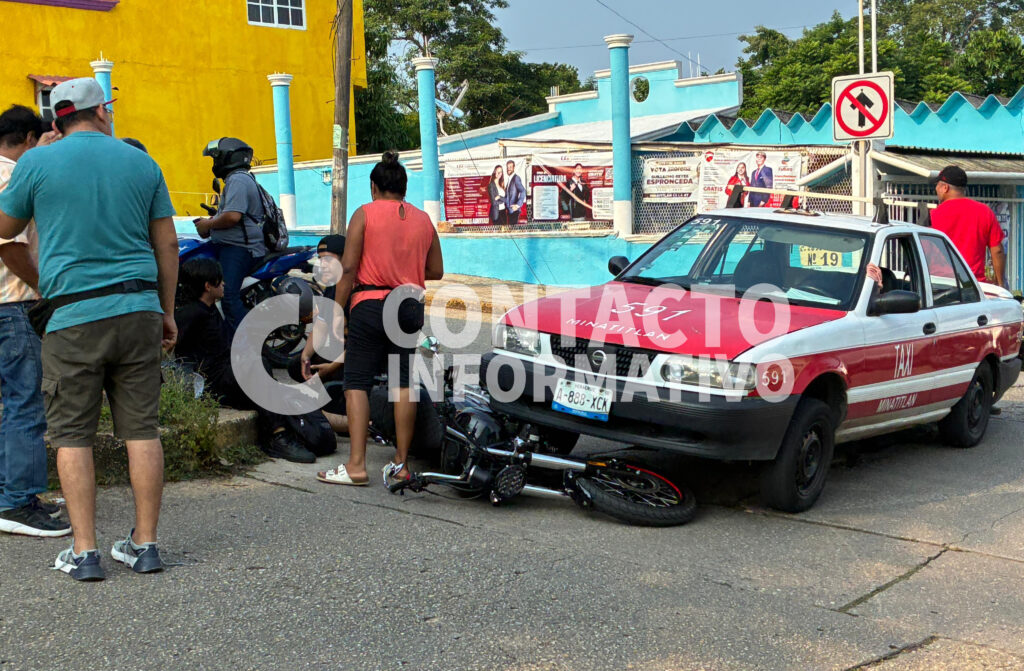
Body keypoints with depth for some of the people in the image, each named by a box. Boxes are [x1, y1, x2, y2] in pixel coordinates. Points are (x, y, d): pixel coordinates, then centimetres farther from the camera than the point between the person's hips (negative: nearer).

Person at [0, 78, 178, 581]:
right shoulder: (141, 162, 8)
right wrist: (167, 311, 18)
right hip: (138, 309, 3)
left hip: (75, 314, -2)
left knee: (72, 434, 5)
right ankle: (144, 544, 11)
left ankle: (84, 552, 3)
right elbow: (167, 244, 10)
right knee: (142, 429, 6)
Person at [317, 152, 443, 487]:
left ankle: (356, 465, -8)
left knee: (357, 383, -2)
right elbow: (436, 271, 15)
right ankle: (400, 462, 9)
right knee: (404, 384, 7)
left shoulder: (365, 214, 0)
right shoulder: (423, 219, 12)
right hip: (410, 307, 4)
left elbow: (348, 267, -7)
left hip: (370, 305, -4)